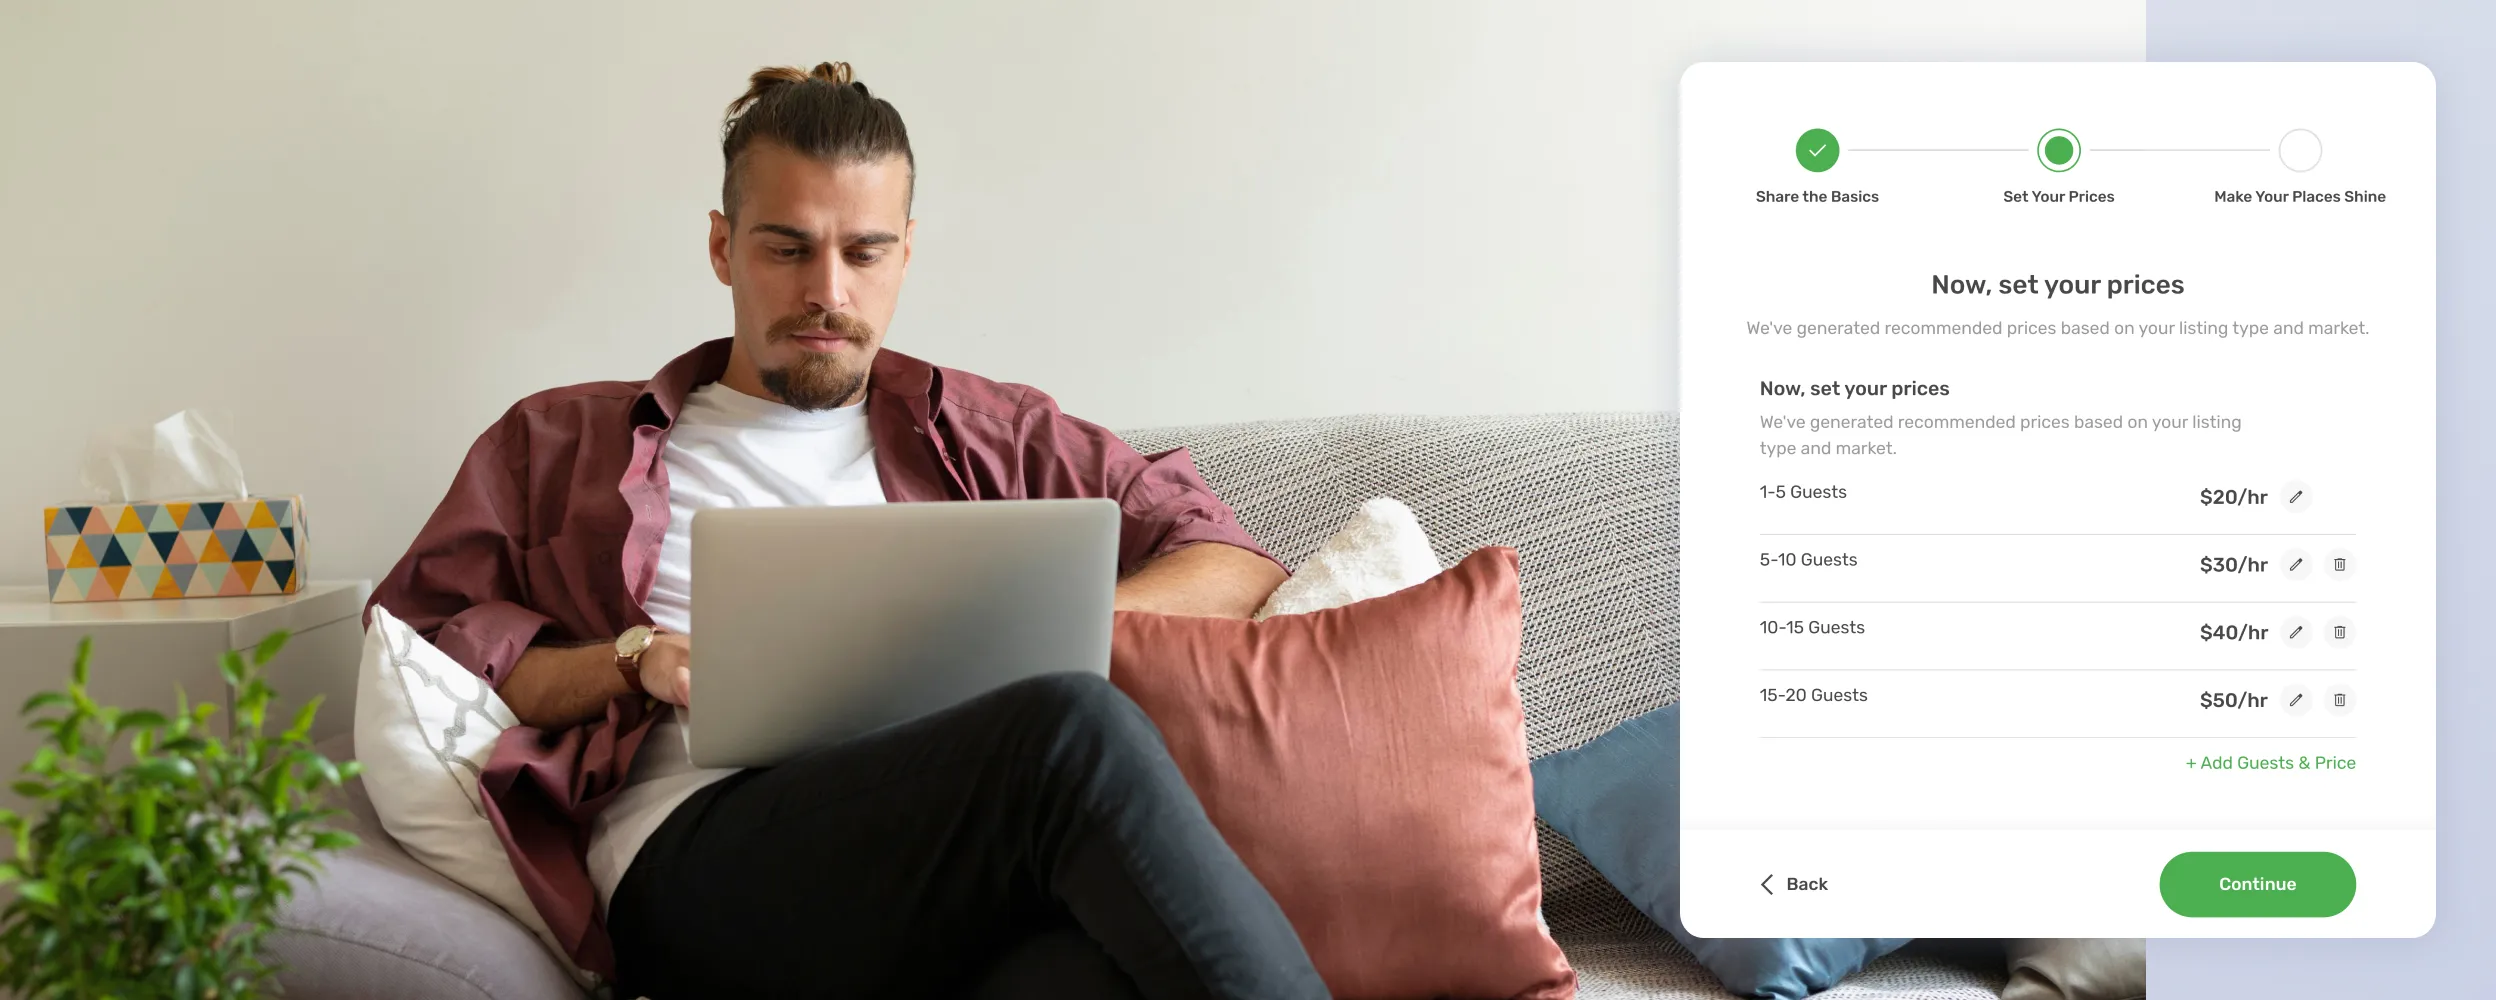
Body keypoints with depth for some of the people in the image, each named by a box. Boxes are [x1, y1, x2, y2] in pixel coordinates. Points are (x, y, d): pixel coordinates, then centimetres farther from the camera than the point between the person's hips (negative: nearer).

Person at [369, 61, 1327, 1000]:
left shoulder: (982, 434, 28)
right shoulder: (559, 445, 27)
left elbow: (1235, 562, 20)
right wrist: (635, 661, -1)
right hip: (695, 860, 0)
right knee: (1076, 730, -33)